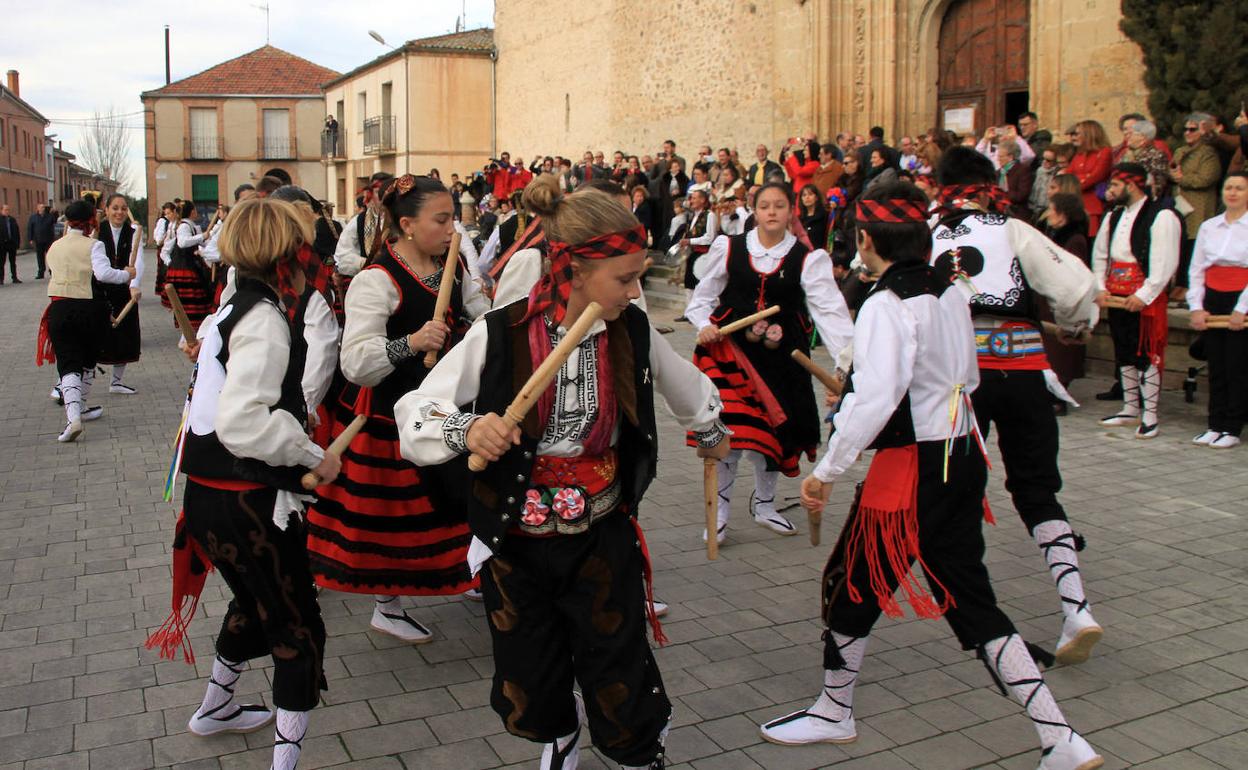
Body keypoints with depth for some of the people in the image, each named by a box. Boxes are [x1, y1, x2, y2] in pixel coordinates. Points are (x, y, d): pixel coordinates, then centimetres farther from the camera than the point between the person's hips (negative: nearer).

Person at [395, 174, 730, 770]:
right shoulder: (499, 336, -17)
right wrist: (464, 430, -33)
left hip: (602, 540, 1)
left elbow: (688, 388, 14)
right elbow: (415, 417, -12)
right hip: (515, 542, -1)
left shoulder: (634, 332, -8)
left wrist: (711, 433, 32)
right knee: (532, 685, 17)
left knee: (620, 683, 6)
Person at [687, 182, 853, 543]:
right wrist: (704, 326, -10)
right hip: (731, 349, -1)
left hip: (781, 357, 1)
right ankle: (719, 511, 12)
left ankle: (764, 504, 38)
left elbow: (830, 311, -13)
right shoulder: (728, 248, -1)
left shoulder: (808, 259, -4)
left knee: (774, 431, 12)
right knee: (731, 429, -10)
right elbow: (703, 297, 10)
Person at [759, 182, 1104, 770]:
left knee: (851, 584, 11)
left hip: (912, 468, -8)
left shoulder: (886, 306, -18)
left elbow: (875, 399, -28)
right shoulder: (951, 294, 7)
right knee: (969, 597, 14)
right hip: (963, 457, 8)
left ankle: (834, 714, 30)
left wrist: (827, 471, -21)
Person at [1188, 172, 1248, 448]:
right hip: (1212, 301, 4)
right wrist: (1196, 307, 0)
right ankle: (1215, 425, 13)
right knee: (1216, 366, 7)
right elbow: (1196, 270, 9)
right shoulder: (1209, 227, 10)